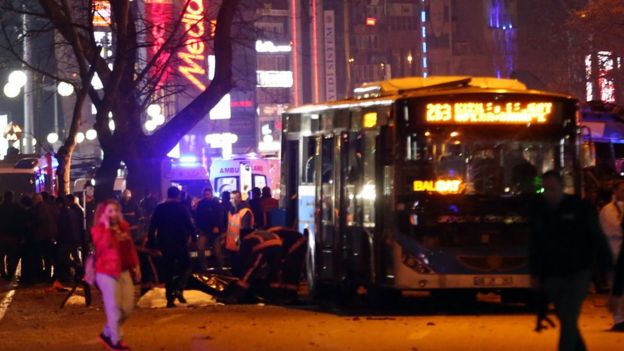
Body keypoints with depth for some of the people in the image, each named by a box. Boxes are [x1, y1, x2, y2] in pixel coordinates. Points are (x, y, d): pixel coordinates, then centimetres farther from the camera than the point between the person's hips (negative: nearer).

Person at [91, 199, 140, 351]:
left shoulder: (124, 226, 10)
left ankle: (107, 333, 23)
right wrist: (107, 227, -25)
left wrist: (136, 266, 15)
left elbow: (130, 247, 16)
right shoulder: (98, 229, -9)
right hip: (107, 272, -7)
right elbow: (105, 245, -27)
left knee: (127, 307, 8)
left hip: (125, 270, 7)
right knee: (114, 307, -5)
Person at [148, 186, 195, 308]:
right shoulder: (181, 208, -6)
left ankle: (170, 298, 7)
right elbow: (189, 224, -8)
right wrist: (193, 236, 5)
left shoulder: (159, 208, 3)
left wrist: (151, 242, 8)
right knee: (185, 266, 11)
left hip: (164, 243, 3)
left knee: (168, 270, 10)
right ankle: (179, 289, -13)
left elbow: (152, 227, 3)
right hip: (180, 242, -3)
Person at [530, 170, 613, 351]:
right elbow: (535, 246, 13)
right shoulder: (539, 211, 4)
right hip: (552, 275, 4)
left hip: (578, 273, -4)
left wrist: (607, 267, -7)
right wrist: (535, 274, 12)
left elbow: (598, 240, -5)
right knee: (566, 320, 13)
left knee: (568, 319, -14)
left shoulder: (580, 207, -7)